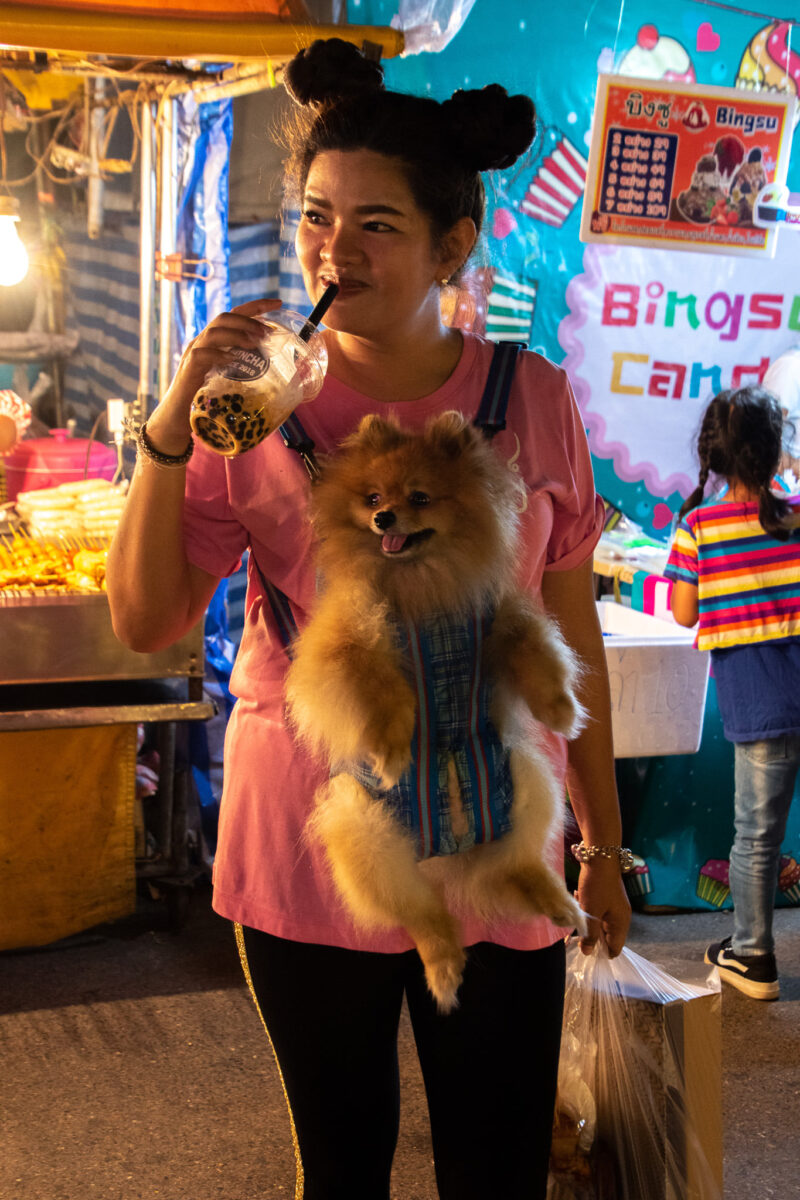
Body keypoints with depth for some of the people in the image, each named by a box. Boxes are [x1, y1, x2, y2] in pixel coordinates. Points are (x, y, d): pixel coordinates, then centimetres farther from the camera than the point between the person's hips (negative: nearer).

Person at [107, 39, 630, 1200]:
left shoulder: (535, 400, -3)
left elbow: (571, 636, 3)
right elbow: (145, 623, -7)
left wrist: (603, 842, 7)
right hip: (305, 846, 0)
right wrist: (169, 431, -19)